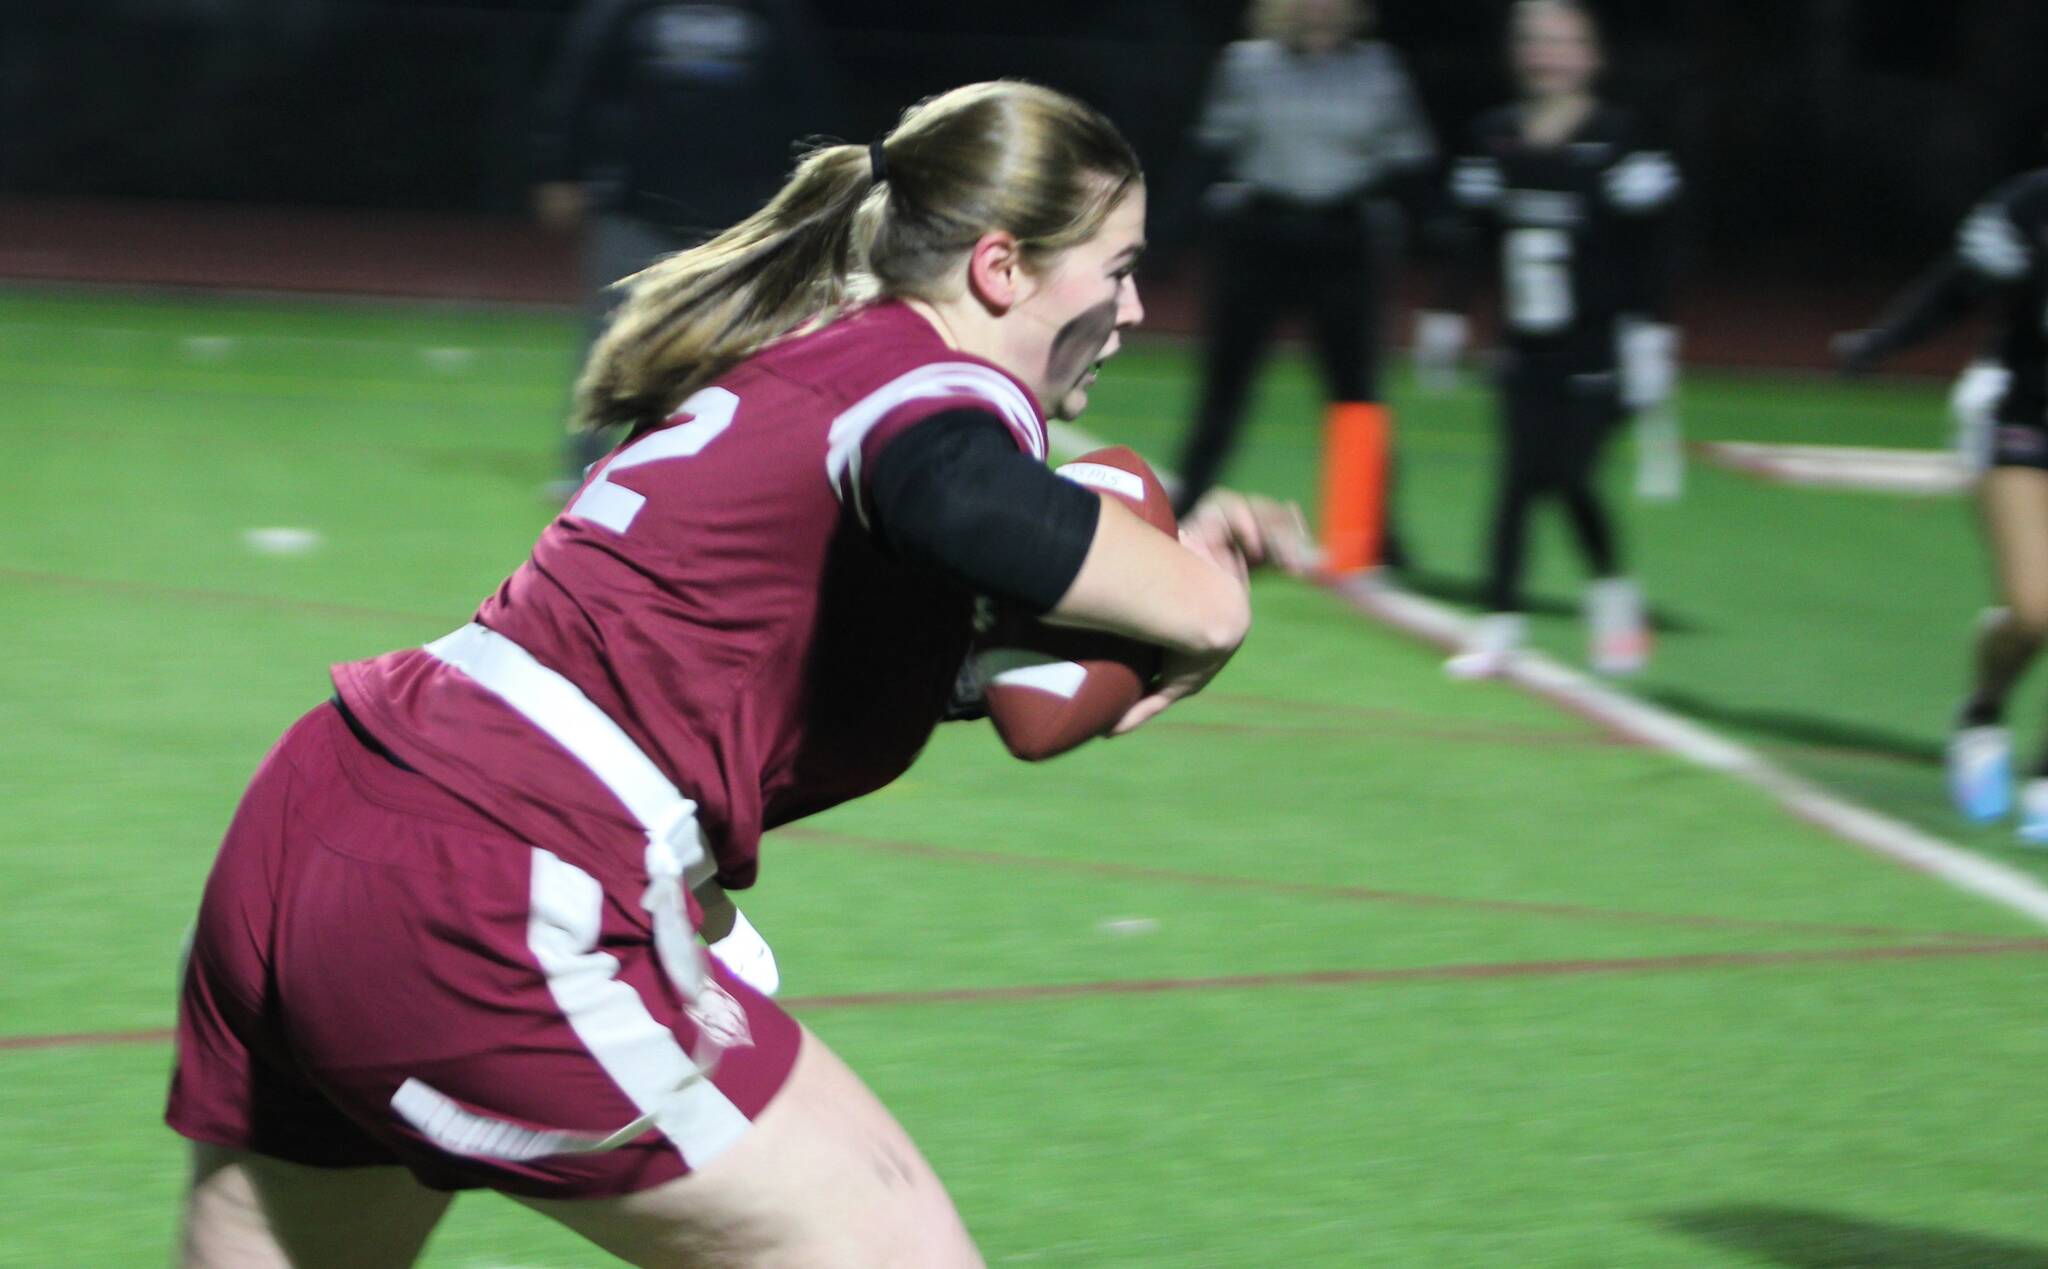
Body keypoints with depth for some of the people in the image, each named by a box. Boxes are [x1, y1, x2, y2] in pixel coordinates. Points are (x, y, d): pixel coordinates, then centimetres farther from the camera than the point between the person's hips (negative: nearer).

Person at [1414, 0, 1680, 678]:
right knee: (1519, 479, 0)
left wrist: (1651, 332, -11)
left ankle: (1613, 594, 15)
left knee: (1569, 478, -8)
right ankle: (1499, 623, 7)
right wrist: (1445, 315, 14)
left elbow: (1648, 245, -8)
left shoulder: (1617, 138, -7)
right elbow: (1468, 234, 14)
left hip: (1595, 352, -4)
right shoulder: (1494, 138, 6)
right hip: (1525, 350, 4)